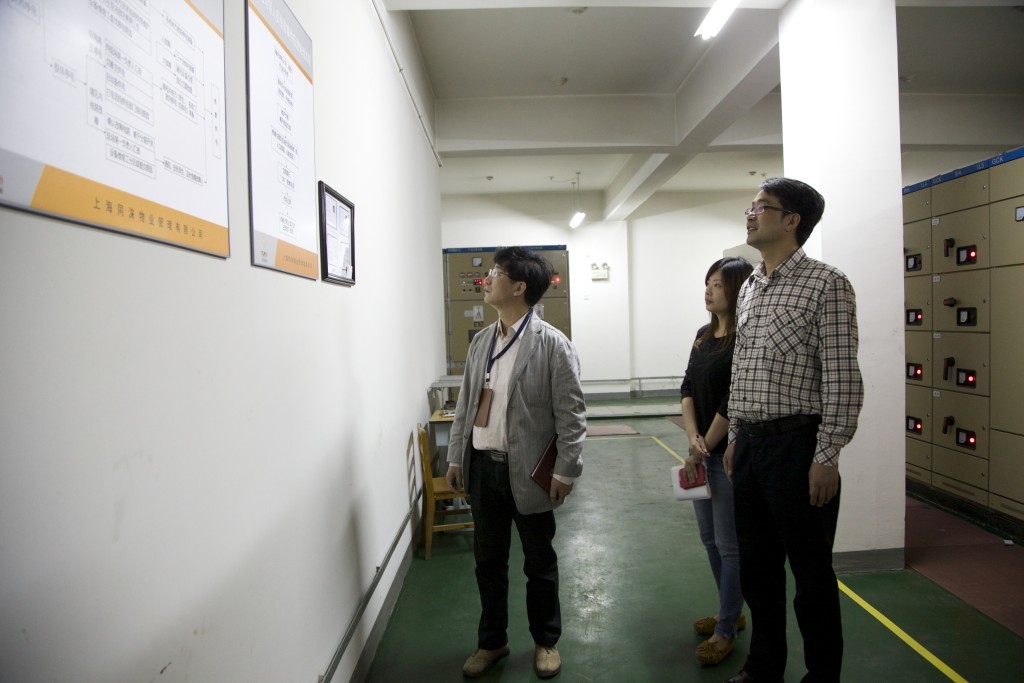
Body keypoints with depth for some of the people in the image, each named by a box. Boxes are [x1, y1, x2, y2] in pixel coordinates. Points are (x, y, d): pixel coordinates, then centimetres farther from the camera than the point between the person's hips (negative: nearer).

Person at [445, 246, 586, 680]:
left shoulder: (551, 344, -11)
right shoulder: (481, 341, 7)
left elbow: (571, 413, -11)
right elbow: (465, 403, 11)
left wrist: (566, 470, -13)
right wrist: (455, 456, 10)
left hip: (528, 471, -5)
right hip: (481, 466, 5)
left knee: (539, 562, 14)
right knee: (488, 561, 18)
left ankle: (546, 641, 37)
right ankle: (492, 641, 38)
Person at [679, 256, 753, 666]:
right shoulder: (704, 335, 9)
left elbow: (733, 403, -18)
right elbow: (687, 388, 4)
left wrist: (703, 450, -11)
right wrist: (694, 439, -10)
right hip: (703, 453, 8)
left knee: (730, 545, 5)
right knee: (710, 537, 18)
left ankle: (726, 630, 21)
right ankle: (732, 612, 37)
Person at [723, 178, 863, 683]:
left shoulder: (825, 284, -9)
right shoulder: (749, 288, 13)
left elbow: (842, 380, -13)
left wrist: (827, 457, -16)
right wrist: (734, 438, 16)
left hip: (796, 444, -7)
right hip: (748, 443, 7)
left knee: (810, 570, 8)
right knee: (756, 565, 18)